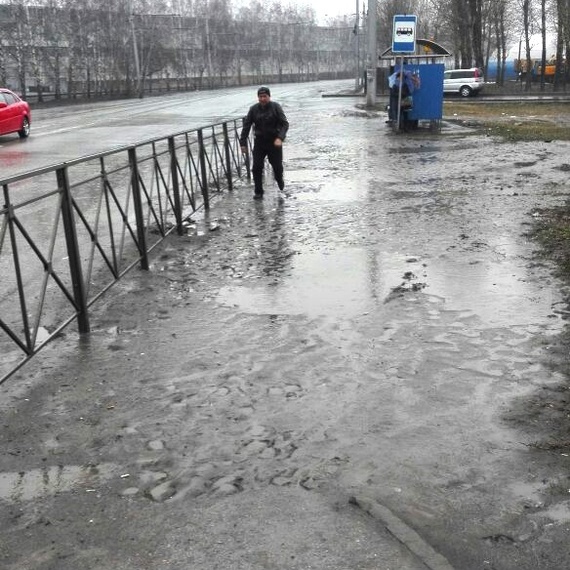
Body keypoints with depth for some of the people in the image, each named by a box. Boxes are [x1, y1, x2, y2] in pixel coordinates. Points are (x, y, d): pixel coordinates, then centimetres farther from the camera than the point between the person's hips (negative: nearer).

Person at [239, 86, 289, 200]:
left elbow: (285, 123, -13)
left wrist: (280, 138, -29)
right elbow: (246, 126, 0)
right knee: (256, 168, -4)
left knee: (277, 166, 6)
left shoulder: (276, 107, -8)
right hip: (259, 142, 2)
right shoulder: (253, 109, -2)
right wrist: (243, 143, -7)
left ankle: (279, 180, 41)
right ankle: (258, 192, 8)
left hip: (274, 142, -2)